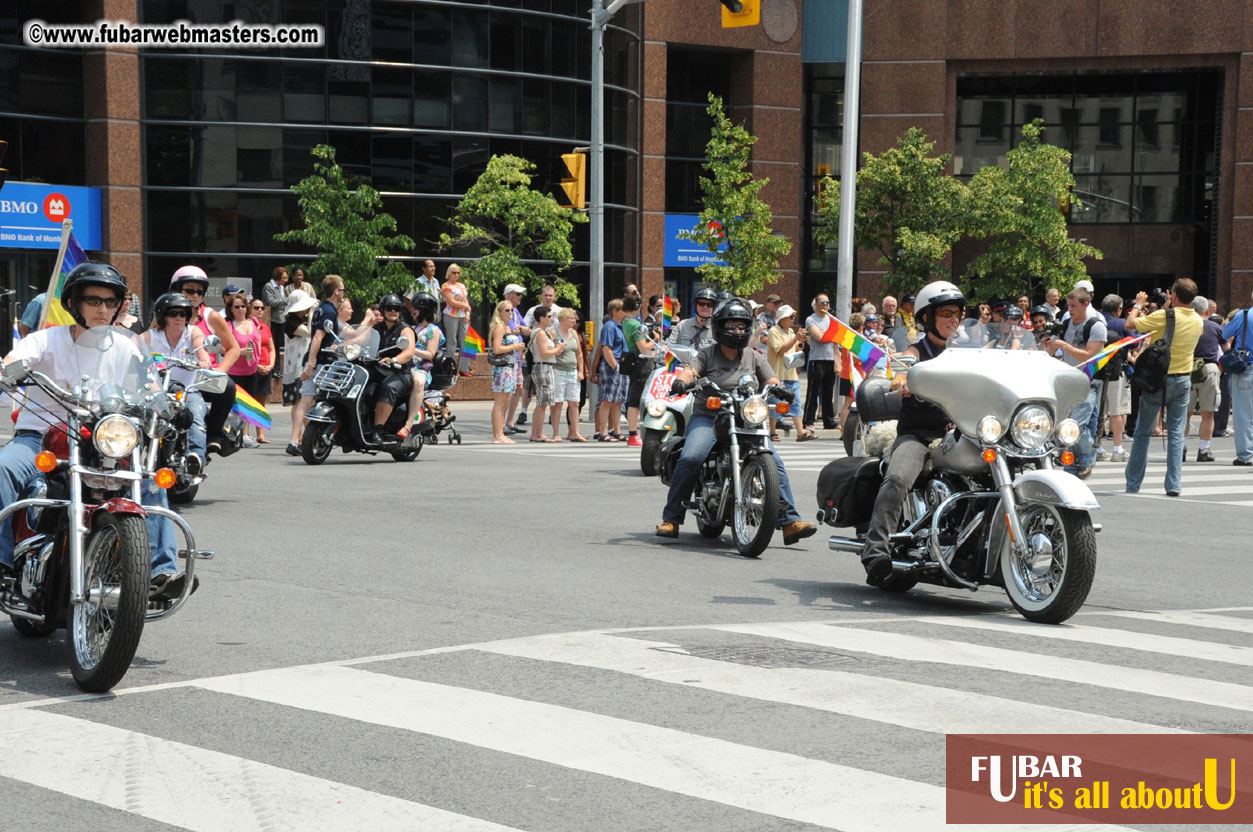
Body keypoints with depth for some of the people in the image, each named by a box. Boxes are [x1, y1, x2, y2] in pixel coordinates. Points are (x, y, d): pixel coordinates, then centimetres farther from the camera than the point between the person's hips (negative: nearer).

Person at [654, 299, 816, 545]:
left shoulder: (754, 357, 13)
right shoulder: (707, 355, 4)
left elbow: (771, 382, 6)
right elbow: (691, 370, -13)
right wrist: (681, 381, -37)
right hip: (707, 418, -2)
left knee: (773, 460, -16)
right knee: (689, 459, -27)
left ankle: (789, 522, -13)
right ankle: (671, 519, -16)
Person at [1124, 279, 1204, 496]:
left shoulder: (1165, 316, -17)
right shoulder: (1198, 321, 3)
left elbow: (1131, 323, -11)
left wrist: (1137, 304, 7)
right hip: (1183, 379, 4)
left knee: (1143, 432, 6)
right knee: (1176, 433, 6)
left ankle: (1133, 484, 10)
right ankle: (1174, 485, -1)